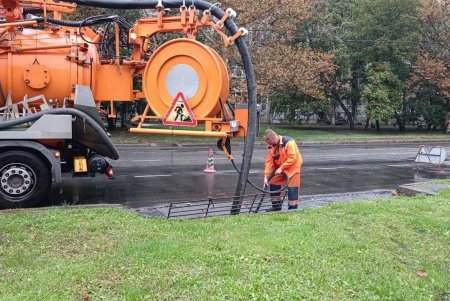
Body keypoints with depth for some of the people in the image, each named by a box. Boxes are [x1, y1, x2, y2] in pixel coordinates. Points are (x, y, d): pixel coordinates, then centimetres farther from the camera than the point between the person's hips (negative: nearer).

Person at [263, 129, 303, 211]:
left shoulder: (288, 142, -25)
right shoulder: (271, 146, -5)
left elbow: (293, 158, -26)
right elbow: (269, 161, -5)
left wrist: (281, 167, -25)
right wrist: (266, 177, -12)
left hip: (293, 168, -7)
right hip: (280, 169, 7)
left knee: (292, 189, -7)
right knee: (274, 184, 6)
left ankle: (293, 208, 4)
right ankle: (276, 206, 20)